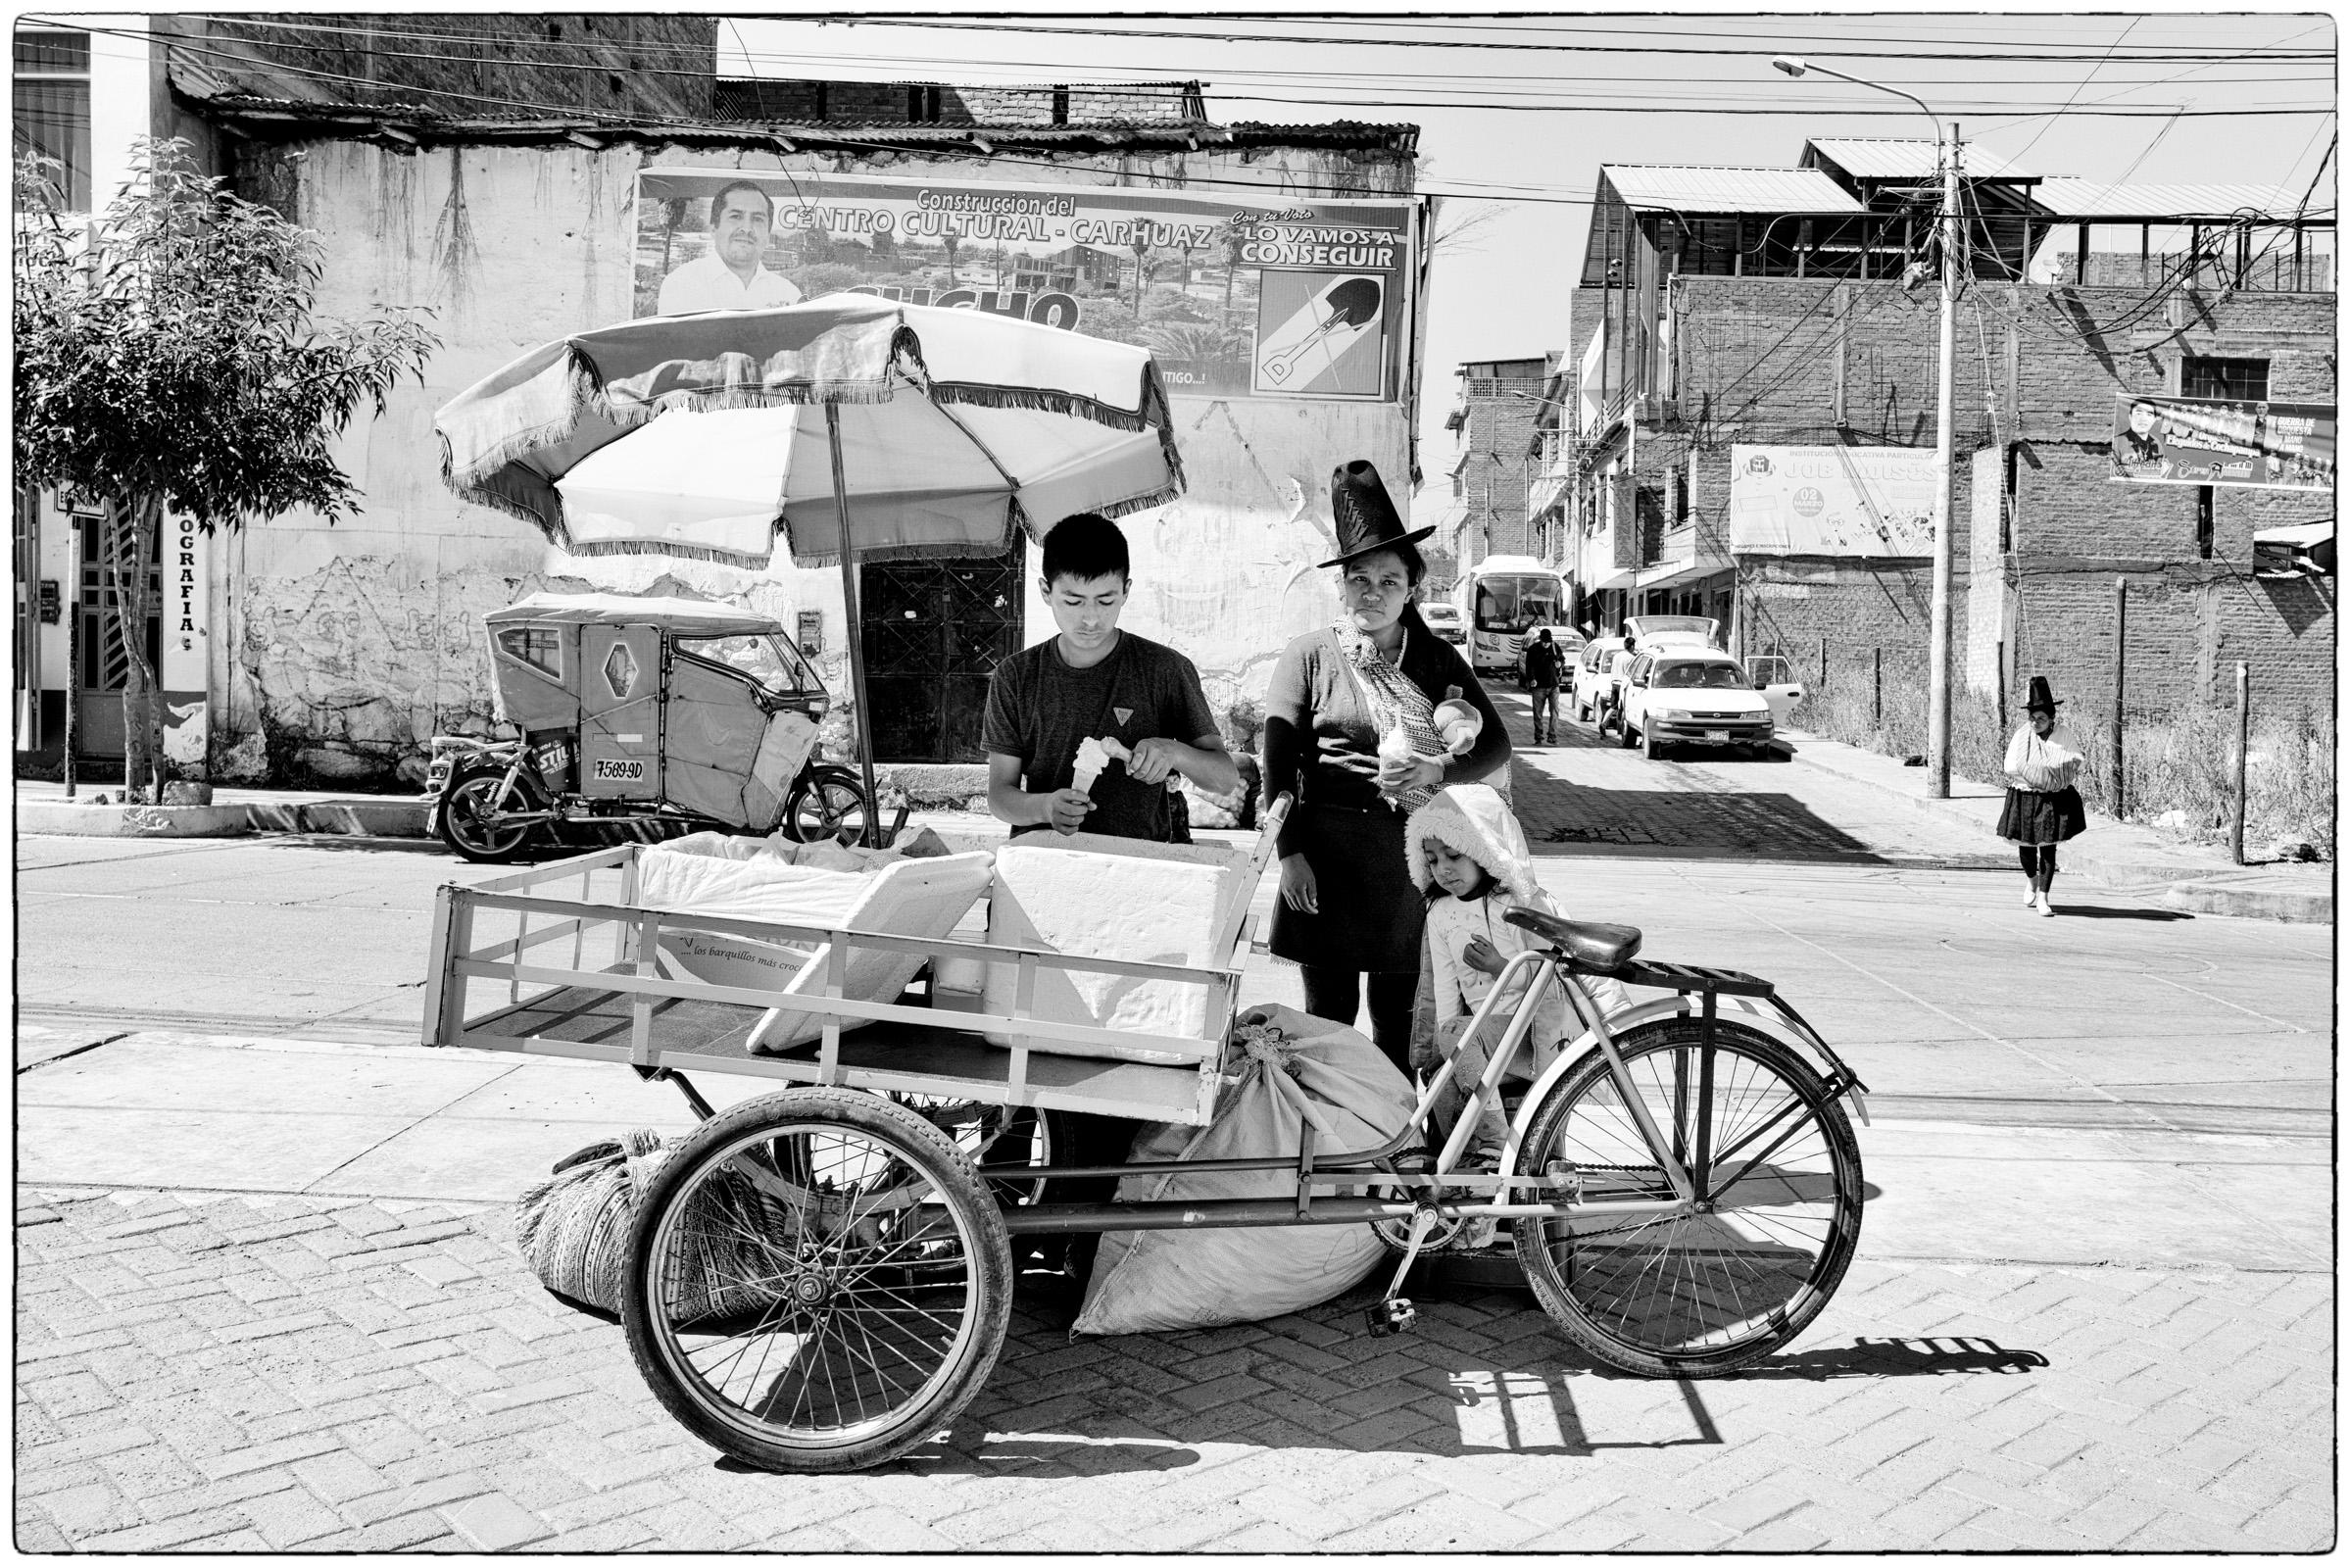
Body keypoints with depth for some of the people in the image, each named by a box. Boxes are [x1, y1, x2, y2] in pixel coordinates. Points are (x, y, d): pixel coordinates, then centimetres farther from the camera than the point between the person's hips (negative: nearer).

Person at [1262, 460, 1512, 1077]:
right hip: (1331, 857, -2)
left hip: (1413, 861, 2)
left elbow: (1496, 743, 7)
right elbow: (1278, 762, -2)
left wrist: (1437, 771, -12)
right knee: (1329, 1014, 4)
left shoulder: (1437, 657, 8)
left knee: (1397, 1019, 8)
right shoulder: (1311, 654, 1)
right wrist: (1291, 854, -9)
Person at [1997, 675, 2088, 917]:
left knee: (2048, 848, -4)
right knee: (2025, 847, 9)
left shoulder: (2064, 736, -4)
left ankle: (2043, 897, 3)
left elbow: (2076, 764, 0)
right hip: (2024, 797, 1)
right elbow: (2011, 768, -7)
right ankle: (2032, 883, 40)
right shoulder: (2022, 736, -4)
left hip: (2054, 799, -1)